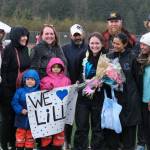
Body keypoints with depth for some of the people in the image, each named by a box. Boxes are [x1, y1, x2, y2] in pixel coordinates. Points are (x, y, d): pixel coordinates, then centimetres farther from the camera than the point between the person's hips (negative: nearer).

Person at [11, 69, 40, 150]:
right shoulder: (20, 91, -3)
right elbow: (14, 103, -7)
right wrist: (21, 110, -20)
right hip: (22, 120, 0)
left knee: (30, 141, 13)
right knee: (19, 140, 6)